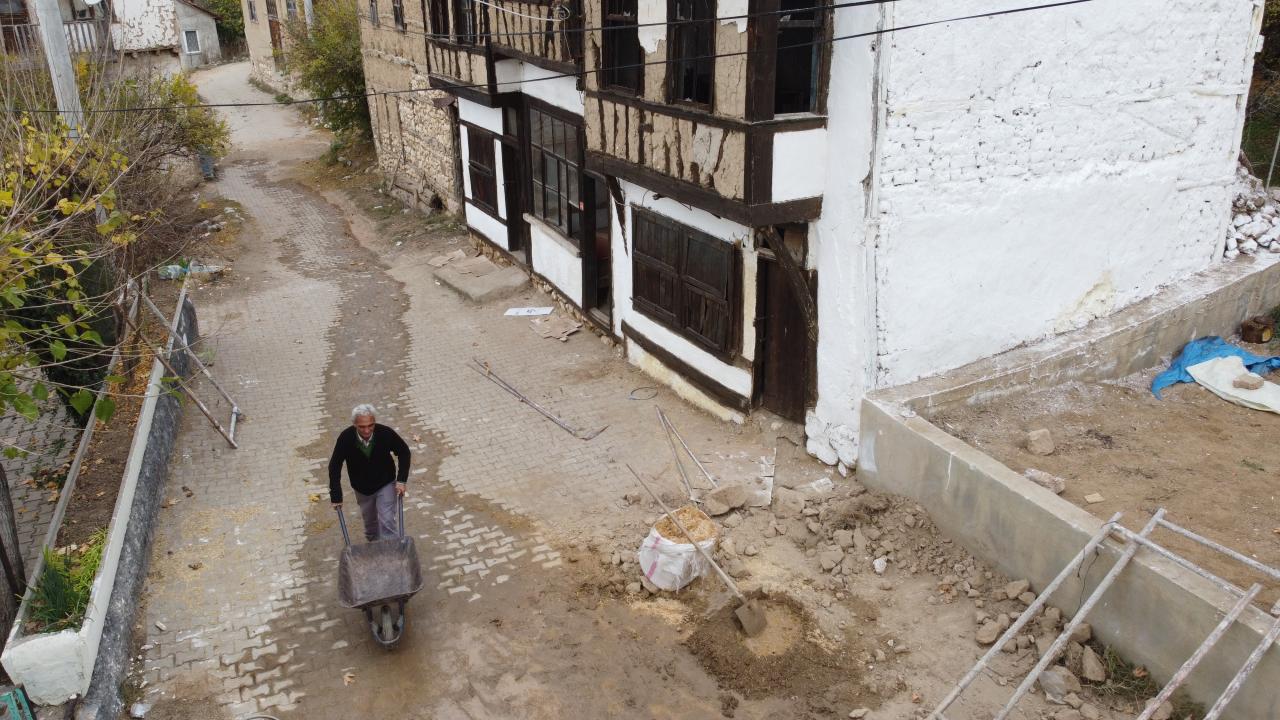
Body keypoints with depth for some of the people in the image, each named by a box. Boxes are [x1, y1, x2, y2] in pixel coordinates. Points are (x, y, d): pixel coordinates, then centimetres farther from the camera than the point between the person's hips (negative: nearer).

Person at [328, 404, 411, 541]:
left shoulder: (385, 433, -29)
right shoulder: (346, 438, -27)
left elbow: (404, 452, -11)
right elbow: (334, 466, -16)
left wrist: (402, 480, -17)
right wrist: (336, 496, -17)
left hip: (386, 484, -2)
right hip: (362, 487, 2)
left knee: (388, 521, -10)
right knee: (369, 520, 20)